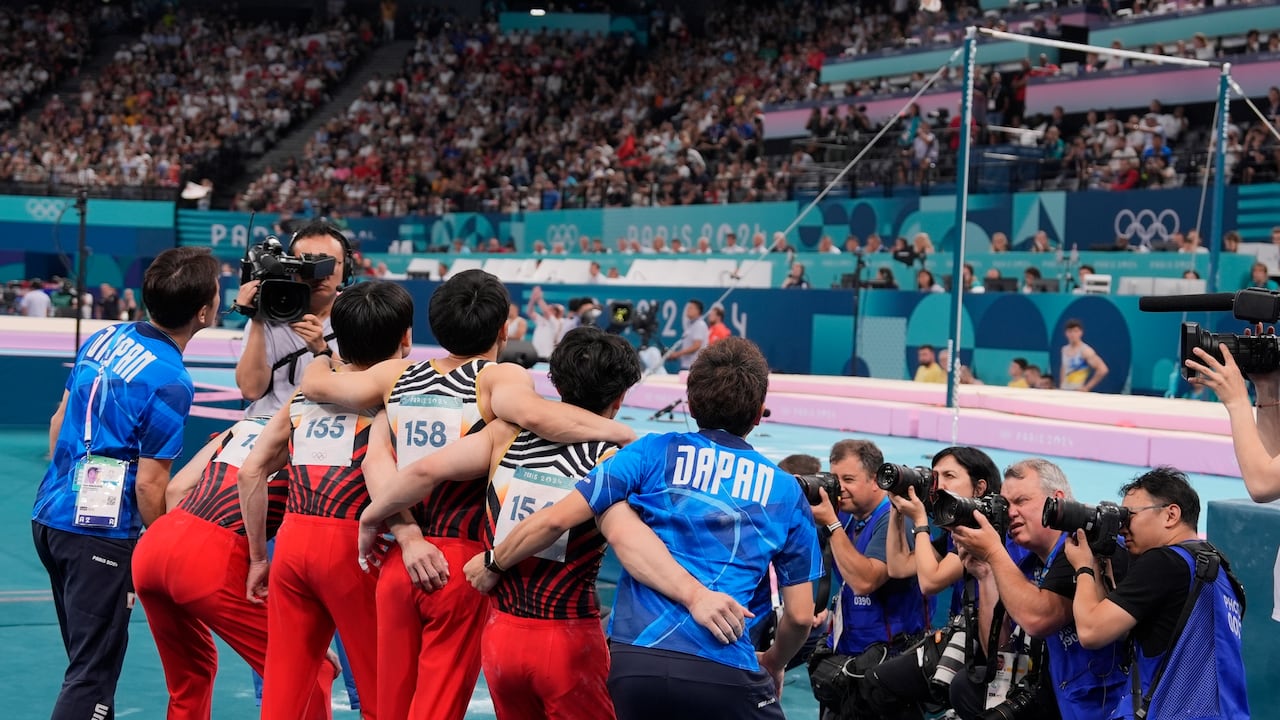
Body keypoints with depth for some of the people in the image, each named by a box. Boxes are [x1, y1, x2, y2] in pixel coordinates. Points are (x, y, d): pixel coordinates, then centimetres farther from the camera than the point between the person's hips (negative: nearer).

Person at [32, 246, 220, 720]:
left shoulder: (104, 339, 5)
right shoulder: (170, 382, -17)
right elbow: (150, 484, -16)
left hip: (49, 516, 8)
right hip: (101, 533, -8)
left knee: (85, 658, 20)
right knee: (93, 672, -2)